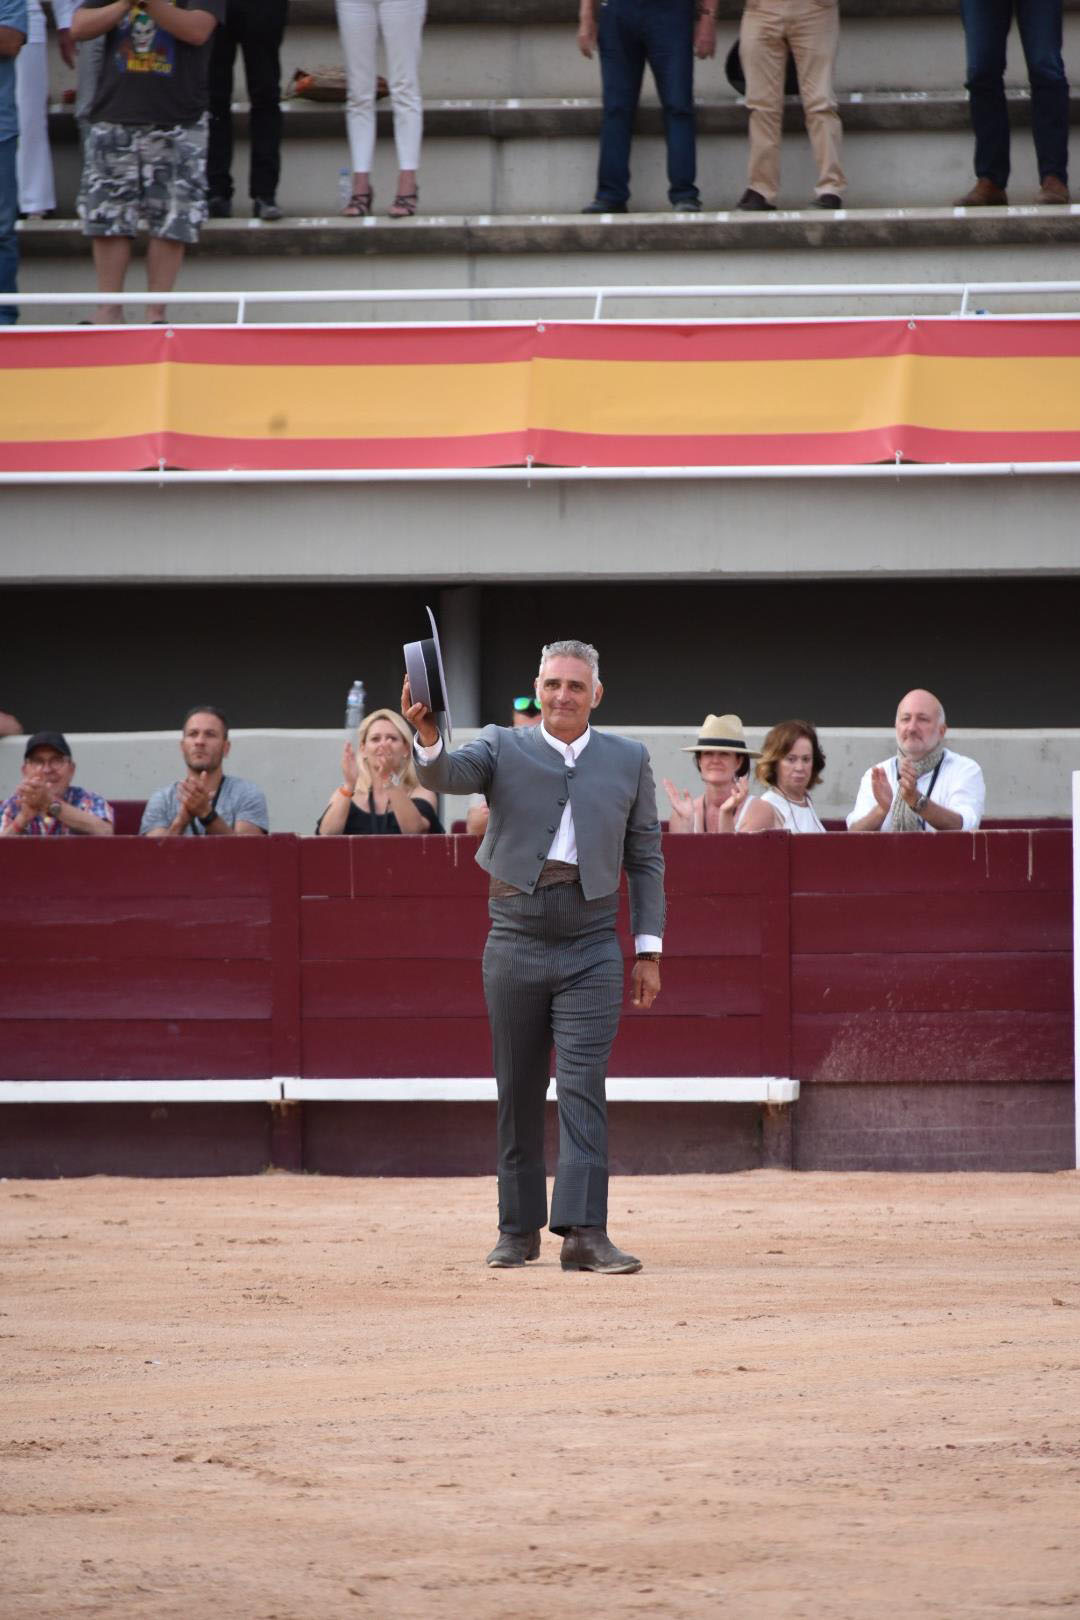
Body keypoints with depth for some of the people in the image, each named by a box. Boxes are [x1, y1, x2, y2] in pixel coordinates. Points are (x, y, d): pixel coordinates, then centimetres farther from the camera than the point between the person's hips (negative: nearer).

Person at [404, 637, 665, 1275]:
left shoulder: (628, 759, 9)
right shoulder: (503, 748, 6)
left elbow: (646, 858, 12)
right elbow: (448, 774, -14)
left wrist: (649, 950, 6)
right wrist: (429, 738, -37)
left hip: (591, 944, 0)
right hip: (515, 941, 1)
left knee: (583, 1084, -11)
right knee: (518, 1091, 6)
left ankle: (585, 1231, -17)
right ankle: (519, 1228, 15)